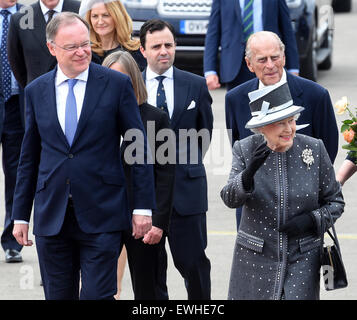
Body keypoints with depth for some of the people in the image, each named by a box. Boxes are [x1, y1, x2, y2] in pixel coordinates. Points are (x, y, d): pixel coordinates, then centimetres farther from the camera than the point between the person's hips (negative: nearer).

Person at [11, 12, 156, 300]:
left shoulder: (117, 84, -1)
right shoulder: (36, 91, 8)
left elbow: (139, 147, 0)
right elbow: (29, 158, 13)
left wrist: (143, 207, -5)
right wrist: (21, 215, 11)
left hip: (101, 214, -3)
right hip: (51, 218, 3)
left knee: (98, 295, -9)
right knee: (58, 296, 8)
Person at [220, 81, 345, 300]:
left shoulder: (314, 149, -3)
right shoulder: (245, 149, -3)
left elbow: (335, 202, 5)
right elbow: (230, 199, -16)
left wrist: (312, 220, -14)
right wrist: (249, 172, -34)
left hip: (302, 258, -1)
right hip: (255, 258, 1)